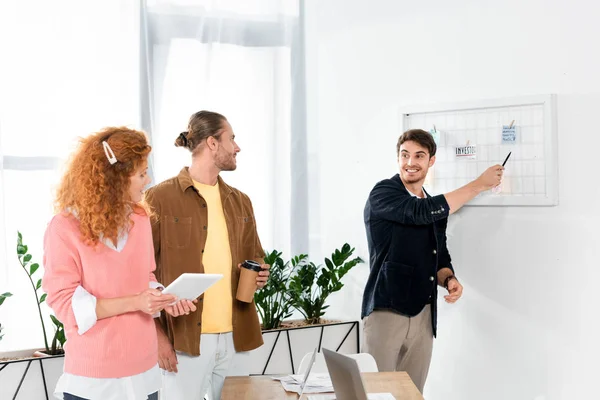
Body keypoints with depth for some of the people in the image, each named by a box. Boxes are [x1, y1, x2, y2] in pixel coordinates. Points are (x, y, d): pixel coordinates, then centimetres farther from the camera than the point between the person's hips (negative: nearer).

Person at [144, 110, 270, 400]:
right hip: (186, 337, -6)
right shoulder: (160, 198, -5)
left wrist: (259, 273, -2)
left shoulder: (240, 201, 13)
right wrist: (157, 334, -12)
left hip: (236, 335, 6)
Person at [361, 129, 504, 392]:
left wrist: (449, 279, -4)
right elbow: (422, 213, -20)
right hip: (386, 311, -6)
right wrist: (479, 184, -12)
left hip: (423, 315, 6)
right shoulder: (383, 193, -5)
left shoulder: (436, 208, 16)